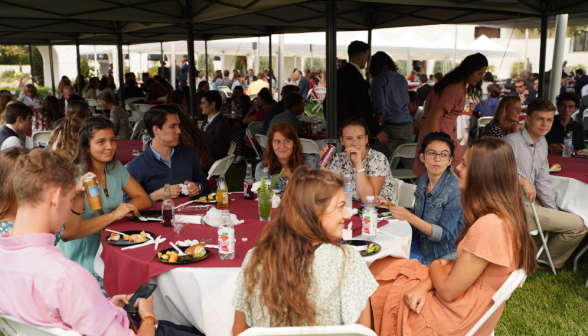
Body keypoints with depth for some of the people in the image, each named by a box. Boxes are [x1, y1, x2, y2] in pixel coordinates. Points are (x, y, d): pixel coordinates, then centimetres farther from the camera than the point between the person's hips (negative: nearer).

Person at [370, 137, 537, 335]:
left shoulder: (488, 226, -32)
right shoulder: (507, 215, -1)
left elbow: (448, 291, -23)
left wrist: (435, 265, -1)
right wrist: (426, 284, -9)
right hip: (468, 308, 9)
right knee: (381, 270, 16)